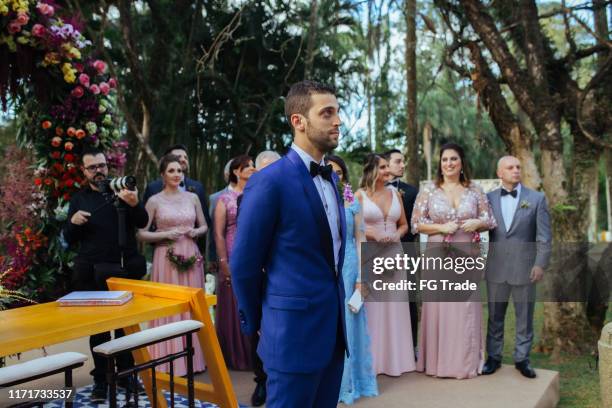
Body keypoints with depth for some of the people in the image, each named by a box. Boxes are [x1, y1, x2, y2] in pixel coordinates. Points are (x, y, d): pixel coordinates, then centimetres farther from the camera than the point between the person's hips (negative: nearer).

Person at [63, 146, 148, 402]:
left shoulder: (123, 191, 5)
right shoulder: (79, 199, 8)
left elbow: (142, 222, -7)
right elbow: (69, 239, 8)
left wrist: (134, 204, -28)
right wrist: (73, 222, -13)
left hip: (124, 269, -1)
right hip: (91, 273, 1)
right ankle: (101, 380, 15)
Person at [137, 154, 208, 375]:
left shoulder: (192, 197, 7)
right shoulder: (155, 201, -1)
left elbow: (204, 226, 15)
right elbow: (141, 234, -2)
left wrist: (195, 232, -5)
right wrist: (166, 234, -14)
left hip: (191, 256, 3)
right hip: (166, 258, -3)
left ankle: (193, 357, 20)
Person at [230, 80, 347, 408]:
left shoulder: (330, 177, 9)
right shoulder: (270, 181, -16)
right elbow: (244, 263, -11)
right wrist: (256, 322, 1)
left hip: (333, 325, 8)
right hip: (294, 329, -7)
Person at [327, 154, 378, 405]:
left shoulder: (352, 203, 3)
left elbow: (359, 240, 3)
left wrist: (360, 277, -3)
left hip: (346, 268, 0)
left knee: (345, 323, 6)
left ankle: (345, 381, 20)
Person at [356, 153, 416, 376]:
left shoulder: (395, 193, 10)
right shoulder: (360, 195, -3)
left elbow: (404, 224, 16)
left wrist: (397, 234, -4)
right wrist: (374, 235, -16)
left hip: (394, 254, 4)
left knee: (394, 305, 8)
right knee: (371, 306, 1)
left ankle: (394, 357, 21)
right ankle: (371, 359, 12)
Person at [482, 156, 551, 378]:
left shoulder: (537, 198, 0)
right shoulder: (488, 198, 4)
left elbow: (544, 236, -2)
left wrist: (540, 264, -8)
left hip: (525, 268, -1)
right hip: (496, 268, 1)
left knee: (524, 317, 8)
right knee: (495, 316, 11)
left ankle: (522, 358, 23)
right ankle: (494, 357, 23)